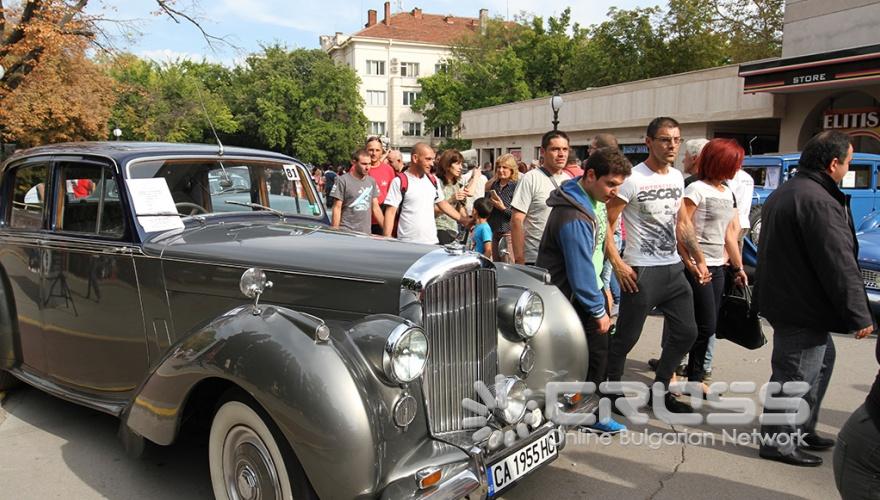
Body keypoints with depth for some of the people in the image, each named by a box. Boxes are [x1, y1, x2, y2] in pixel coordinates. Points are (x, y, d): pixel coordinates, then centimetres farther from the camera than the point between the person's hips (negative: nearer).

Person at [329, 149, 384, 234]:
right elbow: (337, 208, -6)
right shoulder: (343, 181, -5)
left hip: (366, 233, 5)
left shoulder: (372, 181, 11)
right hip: (346, 233, -4)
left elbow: (376, 208, 14)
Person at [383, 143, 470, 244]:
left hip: (432, 242, 5)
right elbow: (390, 212, -9)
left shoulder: (433, 180, 11)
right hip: (407, 244, -5)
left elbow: (442, 204, 22)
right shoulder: (400, 181, -7)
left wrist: (464, 220, 17)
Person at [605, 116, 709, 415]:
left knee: (686, 332, 12)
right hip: (641, 272, -7)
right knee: (627, 337, 1)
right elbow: (604, 223, -14)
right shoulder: (633, 178, -13)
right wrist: (618, 264, -18)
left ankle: (659, 391, 29)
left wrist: (698, 258, 15)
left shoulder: (677, 177, 10)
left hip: (674, 268, 8)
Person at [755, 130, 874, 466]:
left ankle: (802, 429, 34)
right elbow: (839, 265, -22)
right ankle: (779, 442, 13)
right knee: (795, 376, 0)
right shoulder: (819, 202, -22)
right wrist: (859, 315, -15)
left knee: (822, 360, 24)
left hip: (782, 296, 11)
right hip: (802, 306, -11)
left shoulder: (784, 192, 12)